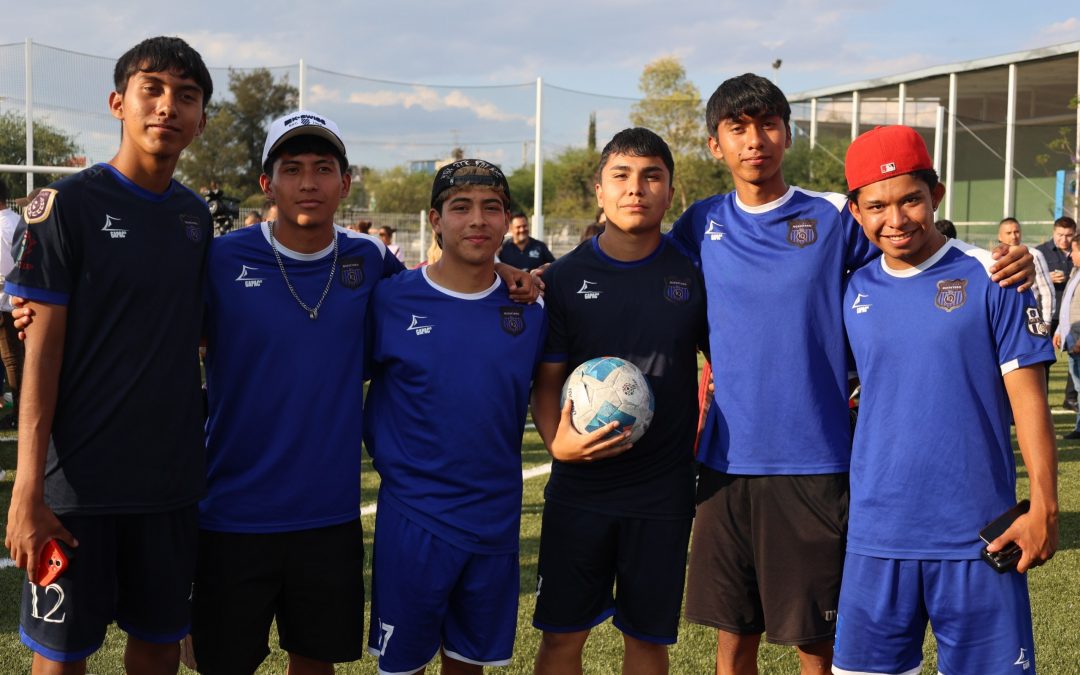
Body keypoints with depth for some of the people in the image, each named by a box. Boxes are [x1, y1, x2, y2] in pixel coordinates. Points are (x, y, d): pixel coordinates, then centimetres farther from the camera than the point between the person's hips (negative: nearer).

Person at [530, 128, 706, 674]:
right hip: (580, 485, 0)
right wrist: (556, 440, -18)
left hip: (665, 488, 0)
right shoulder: (565, 277, -2)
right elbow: (546, 380, 1)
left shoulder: (692, 273, -1)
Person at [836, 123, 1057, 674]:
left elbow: (1026, 396, -4)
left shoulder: (989, 277, -4)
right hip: (876, 535, 3)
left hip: (976, 534, -3)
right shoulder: (853, 292, 6)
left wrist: (1043, 507, -8)